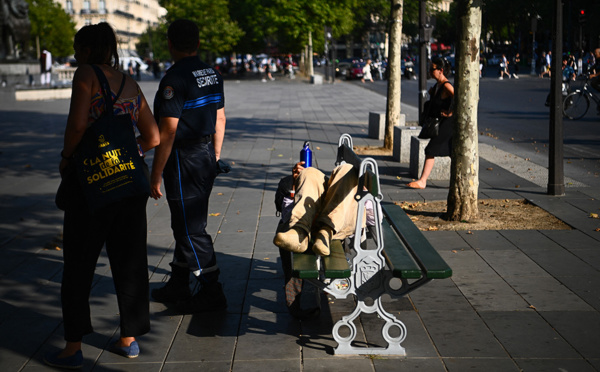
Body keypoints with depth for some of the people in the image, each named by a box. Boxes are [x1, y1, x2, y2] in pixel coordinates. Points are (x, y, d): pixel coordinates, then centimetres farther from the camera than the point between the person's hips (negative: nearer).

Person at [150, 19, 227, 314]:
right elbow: (220, 119, 15)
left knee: (190, 229, -1)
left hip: (184, 161, -9)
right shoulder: (212, 74, 8)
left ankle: (212, 293, 6)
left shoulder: (174, 79, -18)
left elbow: (167, 132, -21)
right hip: (207, 157, 9)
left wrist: (156, 175, -16)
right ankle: (177, 286, 28)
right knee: (186, 225, 18)